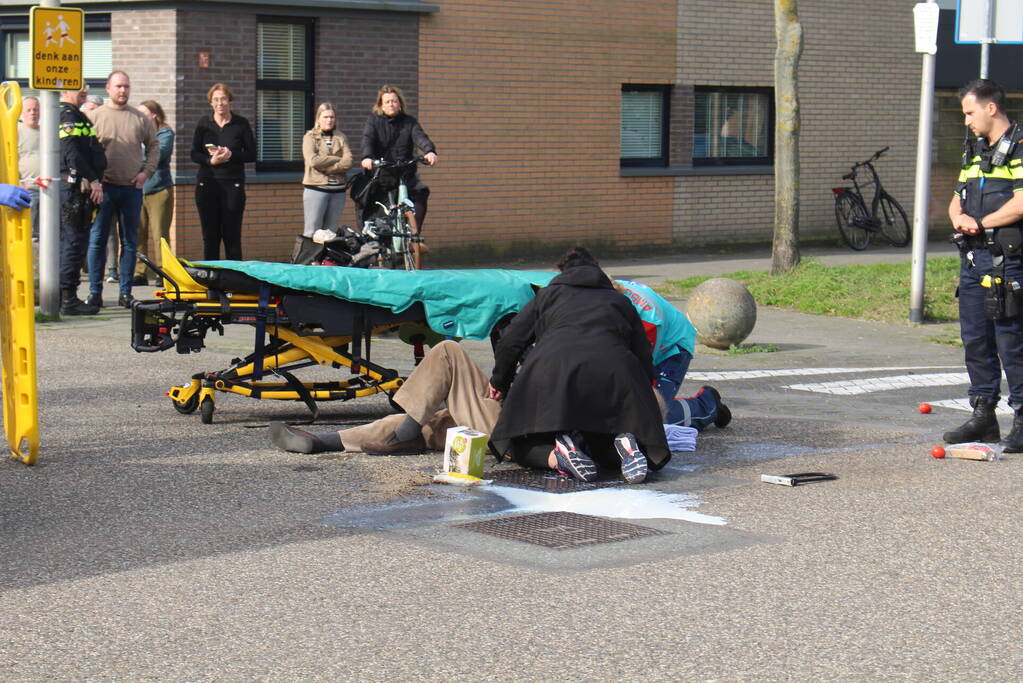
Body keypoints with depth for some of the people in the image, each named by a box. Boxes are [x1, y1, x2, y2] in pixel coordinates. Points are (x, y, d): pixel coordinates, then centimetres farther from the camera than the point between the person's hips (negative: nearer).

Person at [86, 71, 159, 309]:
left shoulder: (140, 118, 9)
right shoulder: (95, 116, 4)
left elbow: (153, 146, 15)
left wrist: (146, 171, 2)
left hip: (132, 187, 2)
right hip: (104, 187, -2)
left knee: (129, 241, 5)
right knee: (97, 240, -2)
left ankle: (125, 292, 10)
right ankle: (95, 291, 3)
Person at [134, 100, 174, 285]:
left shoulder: (165, 133, 2)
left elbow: (160, 154, -15)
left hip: (159, 189, -5)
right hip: (138, 190, 5)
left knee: (159, 235, -4)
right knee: (137, 234, 2)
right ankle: (139, 273, 6)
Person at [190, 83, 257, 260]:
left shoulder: (241, 124, 3)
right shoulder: (204, 123, 7)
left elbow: (252, 155, 3)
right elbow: (194, 154, 6)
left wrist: (231, 155, -14)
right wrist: (211, 160, -14)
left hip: (233, 184, -2)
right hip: (207, 184, 2)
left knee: (232, 236, -2)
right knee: (210, 235, 3)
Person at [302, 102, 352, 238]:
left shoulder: (341, 138, 11)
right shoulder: (310, 137, 4)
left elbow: (348, 162, -3)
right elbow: (313, 160, -13)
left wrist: (325, 167, -11)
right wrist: (337, 159, -8)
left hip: (337, 190, 3)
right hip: (316, 189, -3)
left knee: (331, 232, 5)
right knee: (312, 232, -6)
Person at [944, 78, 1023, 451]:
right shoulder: (975, 151, 19)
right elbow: (957, 200, 21)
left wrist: (980, 222, -11)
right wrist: (959, 218, -1)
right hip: (972, 257, 8)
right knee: (975, 340, 10)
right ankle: (983, 414, 18)